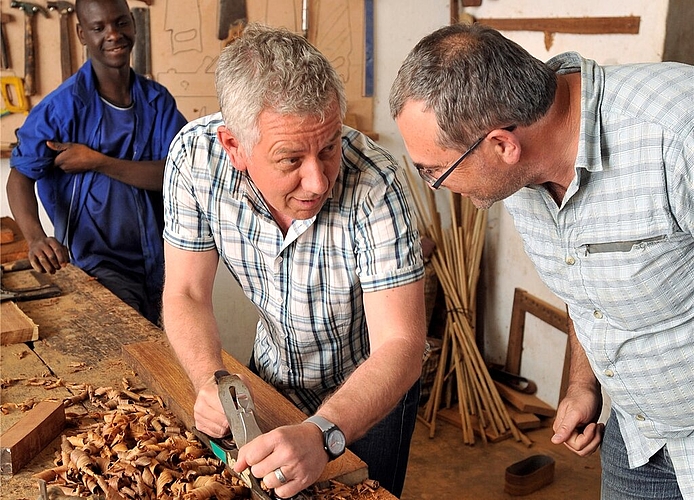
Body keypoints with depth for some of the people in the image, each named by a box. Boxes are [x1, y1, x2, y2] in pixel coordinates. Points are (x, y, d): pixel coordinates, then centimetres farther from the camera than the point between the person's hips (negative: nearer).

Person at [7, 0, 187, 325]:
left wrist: (97, 162, -20)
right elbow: (20, 176, -14)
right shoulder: (64, 105, -11)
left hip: (158, 261, 4)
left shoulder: (157, 100, 0)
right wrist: (35, 237, -33)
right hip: (97, 264, -4)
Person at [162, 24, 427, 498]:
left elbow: (400, 344, -35)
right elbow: (187, 294, -14)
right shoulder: (195, 155, -24)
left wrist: (323, 434, -51)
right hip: (272, 377, 4)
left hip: (372, 390, -3)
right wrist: (211, 382, -32)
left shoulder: (374, 184, -35)